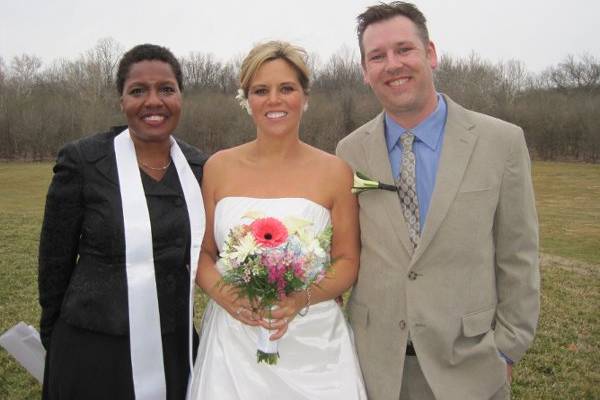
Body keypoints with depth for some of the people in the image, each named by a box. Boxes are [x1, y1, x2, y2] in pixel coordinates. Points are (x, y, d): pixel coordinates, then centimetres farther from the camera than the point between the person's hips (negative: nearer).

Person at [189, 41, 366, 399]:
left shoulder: (335, 172, -3)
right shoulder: (219, 167, 1)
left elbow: (348, 261, 1)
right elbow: (203, 253, 6)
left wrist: (303, 297, -16)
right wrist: (223, 294, -13)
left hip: (313, 345, -1)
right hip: (233, 342, 1)